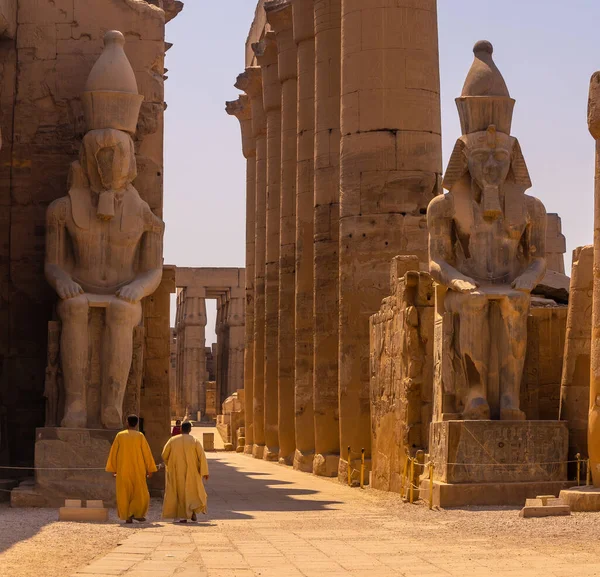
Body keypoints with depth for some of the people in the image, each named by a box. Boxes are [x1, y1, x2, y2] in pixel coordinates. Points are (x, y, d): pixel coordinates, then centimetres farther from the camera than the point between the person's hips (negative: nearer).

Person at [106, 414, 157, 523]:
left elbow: (113, 453, 2)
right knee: (140, 493, 10)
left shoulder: (120, 435, 0)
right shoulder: (140, 436, -4)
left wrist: (113, 469, 10)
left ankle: (127, 517, 3)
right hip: (137, 469, -1)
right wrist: (150, 469, 0)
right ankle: (136, 513, 0)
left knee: (124, 493, 7)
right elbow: (146, 453, -5)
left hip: (123, 470, 1)